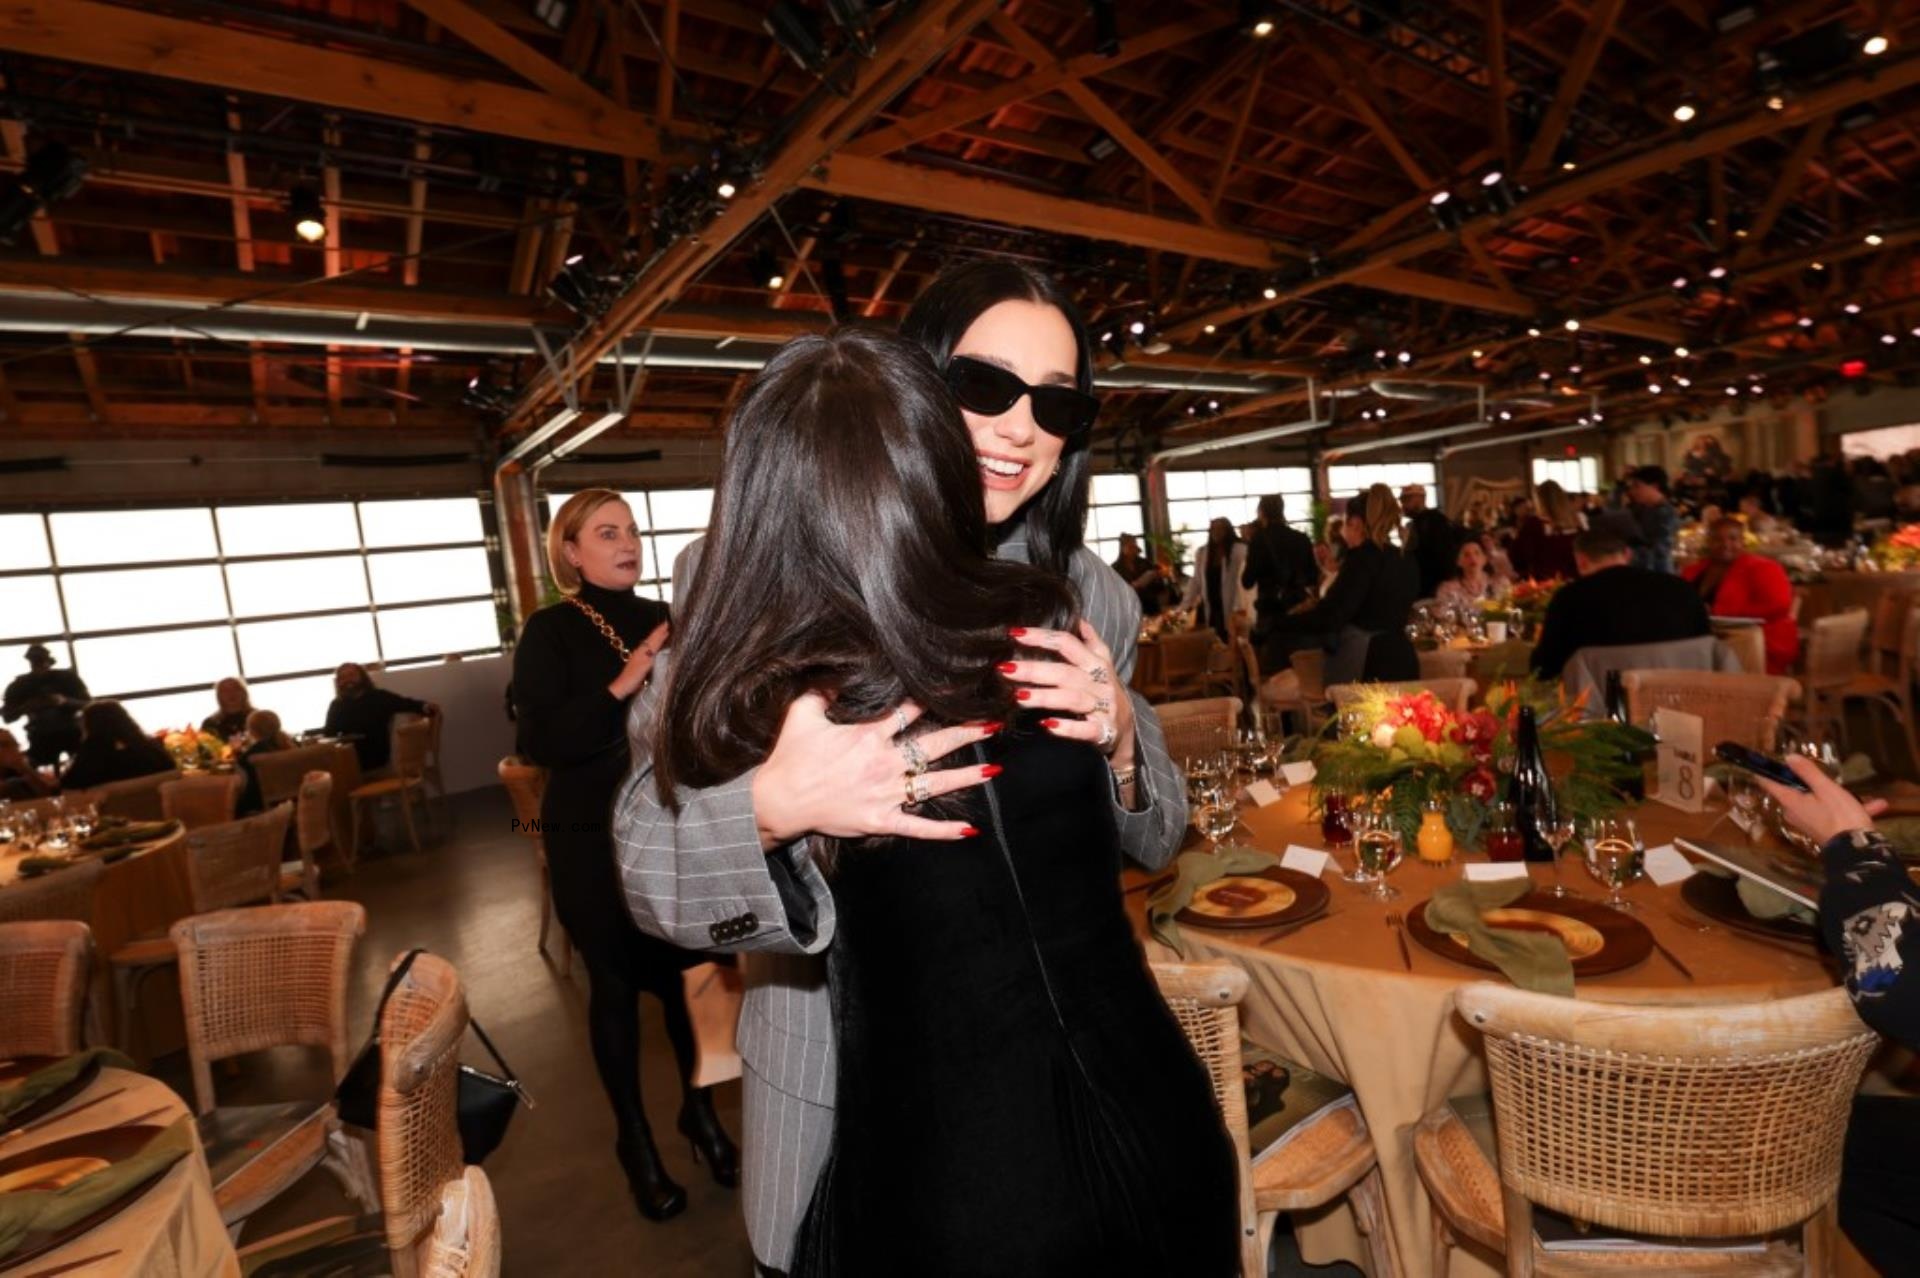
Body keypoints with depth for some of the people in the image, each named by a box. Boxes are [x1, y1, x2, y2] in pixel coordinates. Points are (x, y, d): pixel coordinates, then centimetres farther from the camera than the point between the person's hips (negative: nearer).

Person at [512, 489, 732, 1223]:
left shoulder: (663, 619, 5)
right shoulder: (550, 632, -6)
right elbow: (541, 743, -17)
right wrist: (625, 683, -25)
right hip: (592, 836, -3)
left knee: (686, 967, 9)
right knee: (616, 982, 9)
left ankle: (700, 1111, 34)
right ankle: (634, 1138, 31)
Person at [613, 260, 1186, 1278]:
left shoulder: (1088, 595, -5)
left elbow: (1155, 841, 2)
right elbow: (646, 857, -17)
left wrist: (1121, 740, -20)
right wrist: (774, 807, -38)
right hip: (840, 1087, -2)